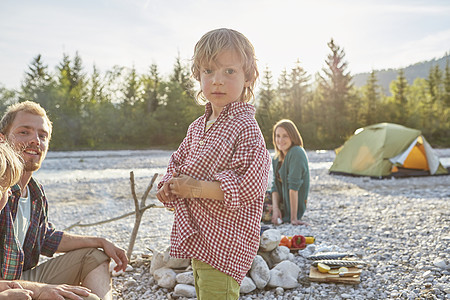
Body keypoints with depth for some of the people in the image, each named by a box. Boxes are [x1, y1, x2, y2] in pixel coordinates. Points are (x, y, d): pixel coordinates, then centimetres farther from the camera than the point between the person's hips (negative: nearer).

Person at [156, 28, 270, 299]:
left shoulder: (245, 127, -15)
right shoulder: (197, 127, 11)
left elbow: (248, 184, -24)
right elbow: (178, 163, 21)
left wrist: (197, 188, -24)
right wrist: (170, 186, 0)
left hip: (224, 243, -9)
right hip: (197, 236, 9)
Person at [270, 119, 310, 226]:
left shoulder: (296, 153, -21)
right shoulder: (277, 158, 6)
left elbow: (294, 186, -25)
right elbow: (276, 185, 4)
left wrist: (293, 218, -27)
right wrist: (275, 209, -14)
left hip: (290, 209, -8)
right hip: (280, 203, 8)